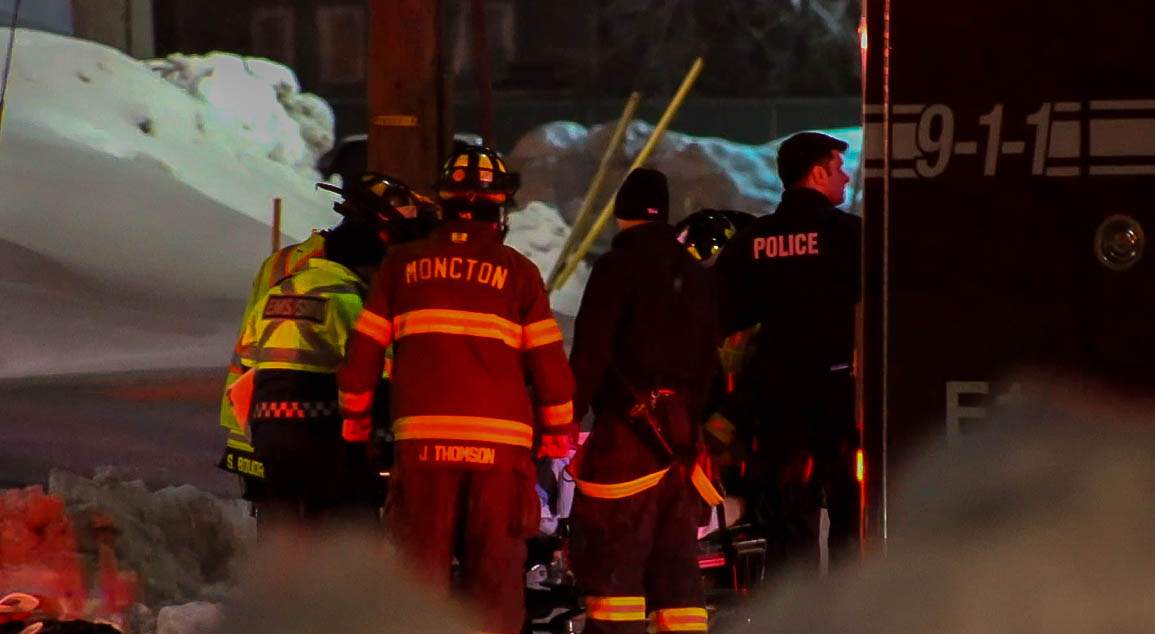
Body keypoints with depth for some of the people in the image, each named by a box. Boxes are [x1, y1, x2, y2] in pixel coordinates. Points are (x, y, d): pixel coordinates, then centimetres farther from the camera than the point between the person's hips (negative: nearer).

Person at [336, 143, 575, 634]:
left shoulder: (403, 265, 6)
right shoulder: (518, 271, 1)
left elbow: (363, 349, 8)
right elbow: (548, 360, 2)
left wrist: (354, 417, 22)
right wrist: (558, 430, 15)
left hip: (422, 440, 1)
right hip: (499, 441, -1)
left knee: (421, 568, 5)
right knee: (494, 573, 4)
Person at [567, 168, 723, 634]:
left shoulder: (617, 267, -6)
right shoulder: (694, 276, 15)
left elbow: (590, 351, -12)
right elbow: (708, 361, 18)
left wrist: (566, 415, -7)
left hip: (626, 426, -7)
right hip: (683, 435, 7)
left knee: (611, 560, -7)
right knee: (676, 560, 10)